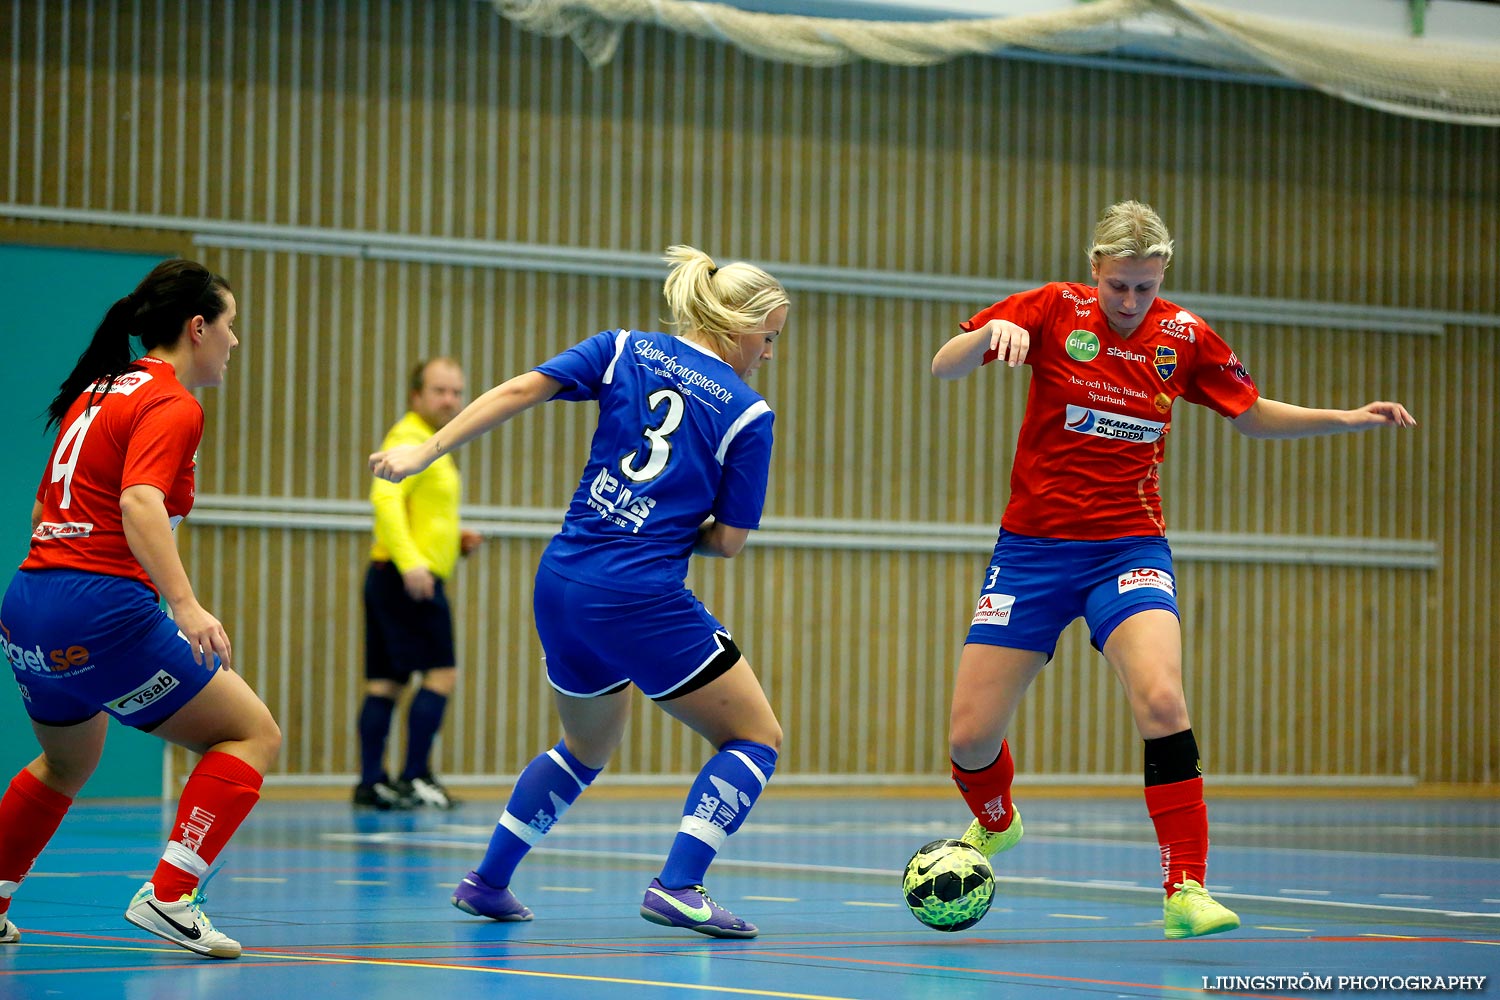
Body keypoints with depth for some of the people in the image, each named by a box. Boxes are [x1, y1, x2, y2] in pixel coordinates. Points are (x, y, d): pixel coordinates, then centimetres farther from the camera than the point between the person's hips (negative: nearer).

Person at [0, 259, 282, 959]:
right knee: (253, 735, -1)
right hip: (100, 613, -9)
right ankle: (168, 896, -13)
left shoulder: (94, 392, 18)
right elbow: (139, 504, -24)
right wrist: (186, 605, -35)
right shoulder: (171, 404, -7)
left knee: (66, 764, 32)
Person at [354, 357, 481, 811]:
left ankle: (371, 781, 7)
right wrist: (410, 561, -34)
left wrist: (455, 538, 17)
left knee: (386, 682, 7)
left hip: (396, 580, 10)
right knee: (441, 672, -11)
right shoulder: (410, 441, -10)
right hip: (412, 580, -10)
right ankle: (415, 775, -12)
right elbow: (385, 498, -25)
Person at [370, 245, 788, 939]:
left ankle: (487, 881, 30)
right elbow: (729, 540, -1)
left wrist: (425, 452, -4)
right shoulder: (747, 412, -3)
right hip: (644, 600, -6)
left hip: (561, 585, 6)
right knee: (756, 738, 8)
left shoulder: (624, 350, 8)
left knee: (587, 747, 29)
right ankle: (678, 887, -9)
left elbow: (519, 390, -4)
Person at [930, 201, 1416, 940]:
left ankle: (1185, 889, -21)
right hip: (1032, 546, 0)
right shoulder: (1053, 310, -7)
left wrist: (1347, 419, 1)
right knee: (970, 737, 0)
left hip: (1128, 547, 0)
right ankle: (994, 825, 36)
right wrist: (992, 332, -31)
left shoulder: (1184, 337, 0)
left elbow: (1253, 416, 15)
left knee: (1160, 697, -28)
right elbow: (943, 368, -10)